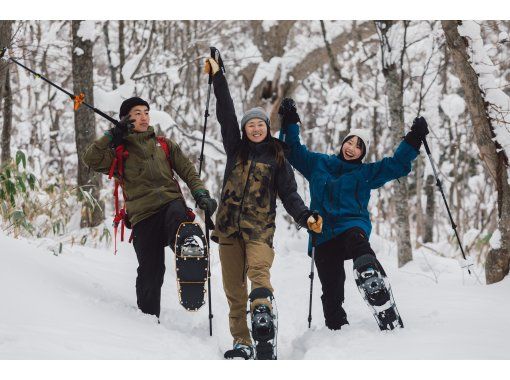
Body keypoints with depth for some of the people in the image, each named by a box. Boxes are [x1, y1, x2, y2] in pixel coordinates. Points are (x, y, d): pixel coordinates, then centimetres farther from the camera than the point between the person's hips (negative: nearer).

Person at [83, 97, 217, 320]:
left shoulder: (164, 145, 23)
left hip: (171, 203, 0)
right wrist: (114, 134, 0)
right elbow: (91, 159, 2)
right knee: (150, 273, -8)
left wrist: (200, 193, 0)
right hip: (143, 216, 0)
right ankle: (148, 317, 9)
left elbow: (187, 171, 18)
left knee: (176, 214, -38)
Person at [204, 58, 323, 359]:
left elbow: (289, 194, 6)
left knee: (258, 270, -27)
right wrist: (218, 77, 7)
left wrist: (306, 217, -11)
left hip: (260, 227, -3)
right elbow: (226, 114, 10)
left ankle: (264, 329, -43)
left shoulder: (277, 158, 10)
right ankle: (242, 342, 5)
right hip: (229, 226, 3)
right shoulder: (236, 149, 15)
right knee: (233, 287, 0)